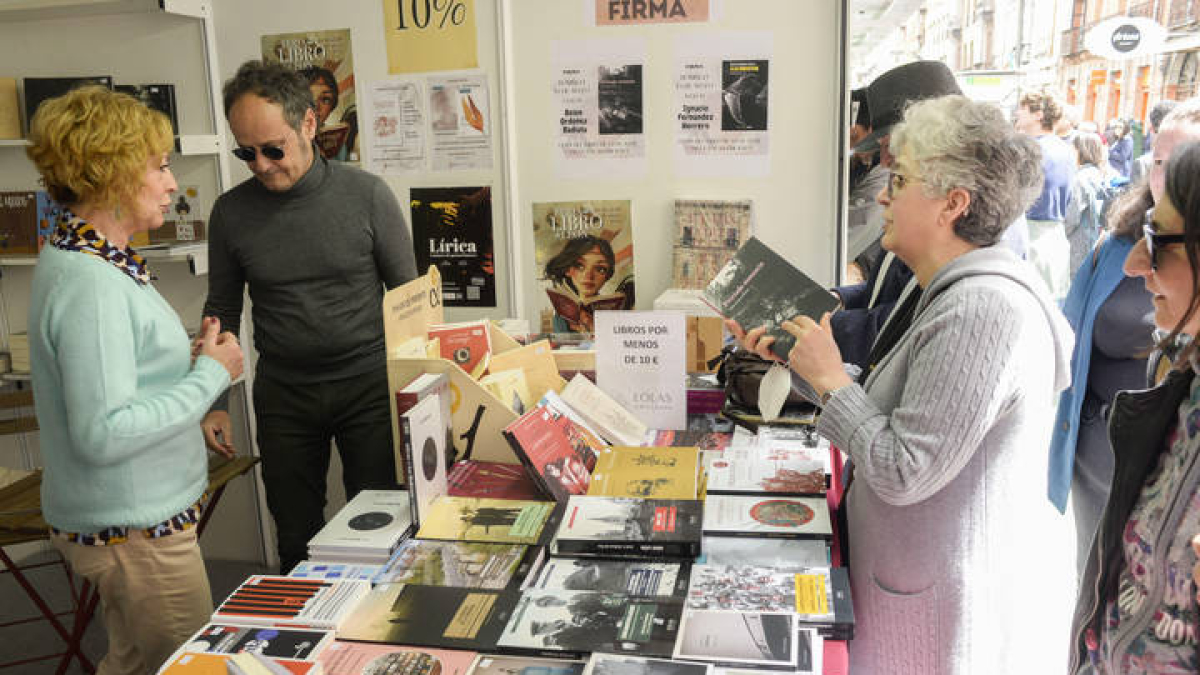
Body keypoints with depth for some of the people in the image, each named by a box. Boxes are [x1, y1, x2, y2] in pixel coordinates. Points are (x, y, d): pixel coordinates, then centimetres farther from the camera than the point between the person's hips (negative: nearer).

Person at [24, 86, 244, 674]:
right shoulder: (89, 284, -24)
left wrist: (190, 361, 5)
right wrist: (211, 374, -20)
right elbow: (102, 433, -28)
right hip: (132, 530, -10)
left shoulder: (77, 257, 9)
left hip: (134, 514, 10)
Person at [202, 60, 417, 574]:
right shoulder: (231, 213, 0)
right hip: (283, 395, 2)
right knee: (297, 543, 11)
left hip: (368, 384, -2)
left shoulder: (367, 196, -7)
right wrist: (214, 402, 5)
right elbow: (222, 311, 9)